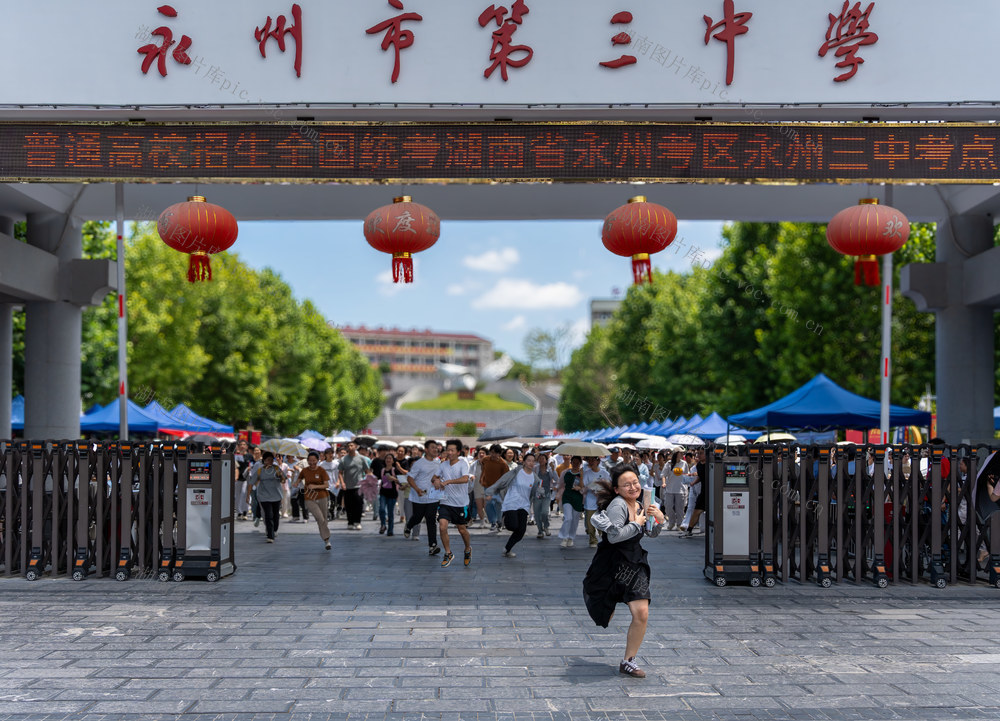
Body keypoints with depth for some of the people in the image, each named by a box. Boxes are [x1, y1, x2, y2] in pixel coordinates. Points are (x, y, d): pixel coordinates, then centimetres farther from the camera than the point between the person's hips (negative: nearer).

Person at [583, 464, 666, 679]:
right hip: (612, 565, -6)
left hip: (633, 564, 6)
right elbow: (614, 536, -30)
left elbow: (652, 534, 20)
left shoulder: (639, 506, 6)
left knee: (641, 614, -8)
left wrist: (659, 519, 0)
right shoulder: (618, 505, -19)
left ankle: (629, 661, 10)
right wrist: (636, 524, -19)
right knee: (604, 619, 12)